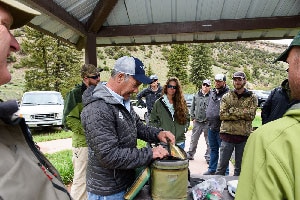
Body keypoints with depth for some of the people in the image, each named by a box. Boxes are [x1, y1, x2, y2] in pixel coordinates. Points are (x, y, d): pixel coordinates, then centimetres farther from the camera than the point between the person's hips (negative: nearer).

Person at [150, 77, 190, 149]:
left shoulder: (182, 102, 6)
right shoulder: (159, 103, 0)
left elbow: (187, 118, 16)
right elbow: (153, 120, 3)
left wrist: (185, 128, 3)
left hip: (180, 141, 3)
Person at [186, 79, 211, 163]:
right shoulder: (196, 95, 8)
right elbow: (192, 108, 11)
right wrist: (193, 117, 4)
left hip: (208, 122, -3)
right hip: (197, 122, 3)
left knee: (209, 141, 7)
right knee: (193, 139, 12)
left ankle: (208, 157, 20)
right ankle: (190, 154, 25)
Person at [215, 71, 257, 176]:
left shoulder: (252, 97, 4)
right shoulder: (226, 97, 6)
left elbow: (251, 115, -10)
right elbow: (222, 115, -6)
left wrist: (232, 110, -13)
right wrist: (242, 115, -12)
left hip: (244, 136, 0)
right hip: (227, 134, 0)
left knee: (240, 167, 14)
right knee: (221, 165, 7)